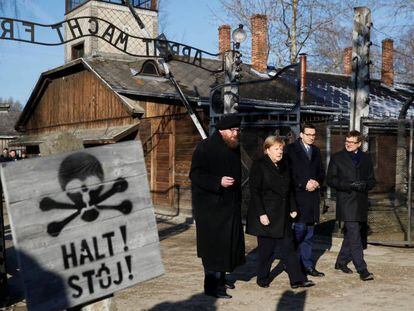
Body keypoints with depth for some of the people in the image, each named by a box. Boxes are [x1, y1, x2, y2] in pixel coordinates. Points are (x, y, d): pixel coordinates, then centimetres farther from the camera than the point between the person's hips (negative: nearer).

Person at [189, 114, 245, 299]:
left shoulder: (234, 148, 12)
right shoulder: (205, 147, -12)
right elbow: (195, 174, -17)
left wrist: (237, 199, 21)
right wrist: (218, 182, -28)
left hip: (230, 205, 8)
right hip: (210, 206, -8)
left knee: (227, 242, 13)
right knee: (213, 244, -6)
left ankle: (220, 278, 27)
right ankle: (211, 285, 2)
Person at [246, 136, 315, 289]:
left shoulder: (284, 165, 12)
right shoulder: (259, 166, -9)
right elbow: (255, 192, -13)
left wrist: (293, 208, 11)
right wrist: (261, 214, -18)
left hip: (282, 215, 6)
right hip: (266, 216, -6)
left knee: (288, 247, 5)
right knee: (266, 248, 3)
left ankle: (297, 279, 8)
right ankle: (262, 279, 18)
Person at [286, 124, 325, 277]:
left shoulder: (316, 151, 17)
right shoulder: (291, 149, -3)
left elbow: (321, 172, 18)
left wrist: (317, 182, -2)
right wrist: (304, 184, -14)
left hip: (312, 196, 6)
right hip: (297, 196, -6)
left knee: (309, 232, 8)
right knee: (300, 228, -11)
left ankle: (307, 265, 14)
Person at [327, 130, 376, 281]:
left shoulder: (366, 158, 12)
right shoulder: (337, 158, 2)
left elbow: (372, 181, 14)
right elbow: (330, 180, -2)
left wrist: (365, 185, -10)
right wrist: (349, 185, -16)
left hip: (361, 202, 4)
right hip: (346, 202, -4)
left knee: (350, 234, 13)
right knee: (354, 236, -10)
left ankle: (341, 262, 28)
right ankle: (362, 269, -9)